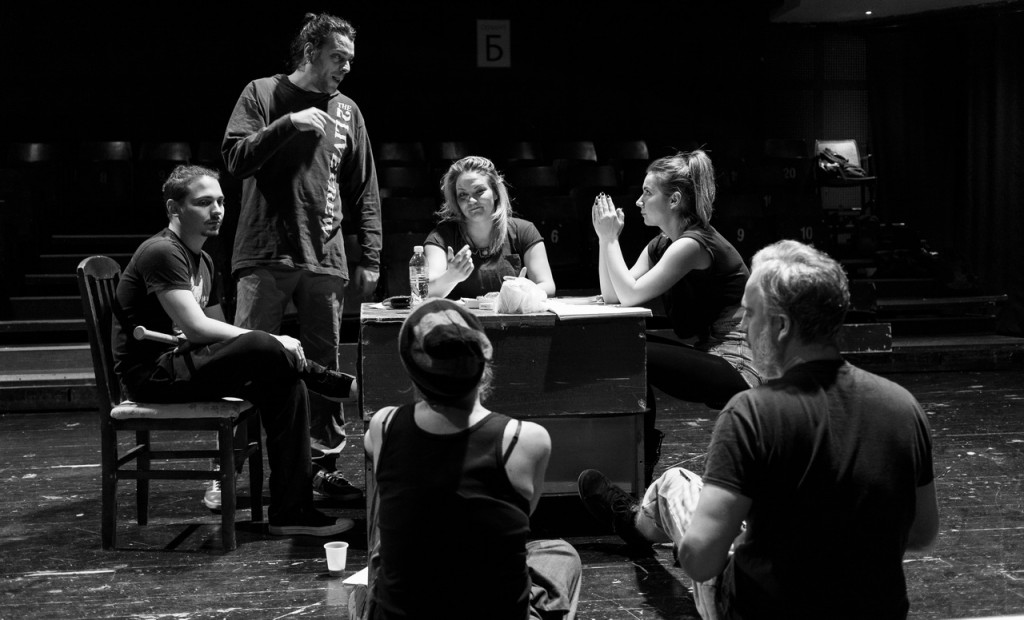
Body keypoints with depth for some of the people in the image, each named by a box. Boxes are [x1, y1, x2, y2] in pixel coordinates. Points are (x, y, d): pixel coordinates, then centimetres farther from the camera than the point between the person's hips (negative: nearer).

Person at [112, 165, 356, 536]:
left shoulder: (203, 262, 19)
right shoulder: (162, 253, -14)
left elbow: (217, 330, 18)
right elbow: (196, 327, -24)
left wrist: (272, 349, -1)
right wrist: (271, 343, -18)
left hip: (182, 364, 10)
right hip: (151, 374, -10)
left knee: (284, 382, -7)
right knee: (261, 348, -27)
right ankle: (343, 386, -5)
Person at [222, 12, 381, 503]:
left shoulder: (347, 112, 13)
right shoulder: (262, 94, 5)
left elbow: (364, 192, 13)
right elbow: (235, 158, -6)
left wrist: (370, 258, 8)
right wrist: (289, 124, -17)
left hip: (325, 259, 3)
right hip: (265, 255, -3)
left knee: (325, 366, 6)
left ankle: (325, 465, 15)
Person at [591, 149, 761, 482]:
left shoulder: (693, 244, -18)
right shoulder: (661, 244, 11)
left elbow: (630, 295, -23)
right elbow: (612, 295, 4)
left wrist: (610, 238, -15)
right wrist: (605, 238, -2)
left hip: (735, 368, -10)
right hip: (704, 352, 10)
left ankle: (642, 464, -5)